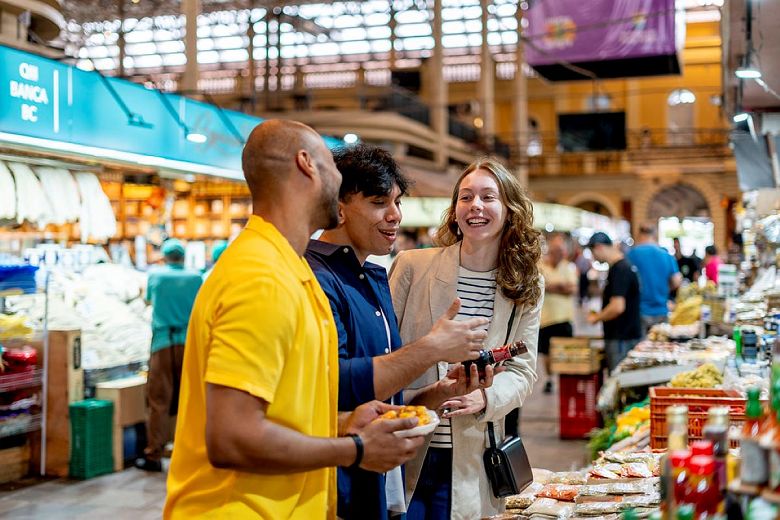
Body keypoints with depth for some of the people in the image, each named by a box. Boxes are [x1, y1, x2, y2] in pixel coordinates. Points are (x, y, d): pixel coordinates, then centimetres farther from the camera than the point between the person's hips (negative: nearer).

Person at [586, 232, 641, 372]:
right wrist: (600, 314, 19)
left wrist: (596, 318, -9)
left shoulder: (619, 269, -18)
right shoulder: (626, 265, 13)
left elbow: (617, 307, -24)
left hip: (621, 339, -10)